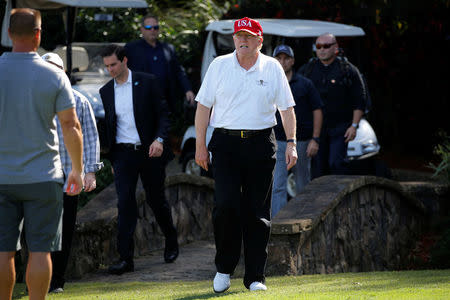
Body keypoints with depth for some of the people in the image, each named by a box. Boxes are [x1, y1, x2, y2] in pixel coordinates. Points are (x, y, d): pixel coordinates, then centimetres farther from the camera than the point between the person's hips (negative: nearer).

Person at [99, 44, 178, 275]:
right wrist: (110, 158, 11)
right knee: (125, 204, -8)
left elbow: (162, 113, -2)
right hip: (122, 153, 2)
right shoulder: (105, 92, 8)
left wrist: (159, 139, -16)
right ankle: (125, 258, -10)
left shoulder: (147, 82, -2)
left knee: (156, 200, 8)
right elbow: (107, 126, 14)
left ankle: (171, 241, 34)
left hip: (149, 151, -2)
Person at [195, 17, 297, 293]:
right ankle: (224, 268, 4)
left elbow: (287, 107, 9)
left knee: (258, 212, 1)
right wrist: (201, 145, 1)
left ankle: (255, 277, 7)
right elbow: (204, 105, 7)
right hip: (226, 143, -1)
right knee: (226, 205, -13)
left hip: (261, 144, 1)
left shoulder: (273, 68, 7)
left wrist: (291, 143, -1)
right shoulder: (219, 65, 5)